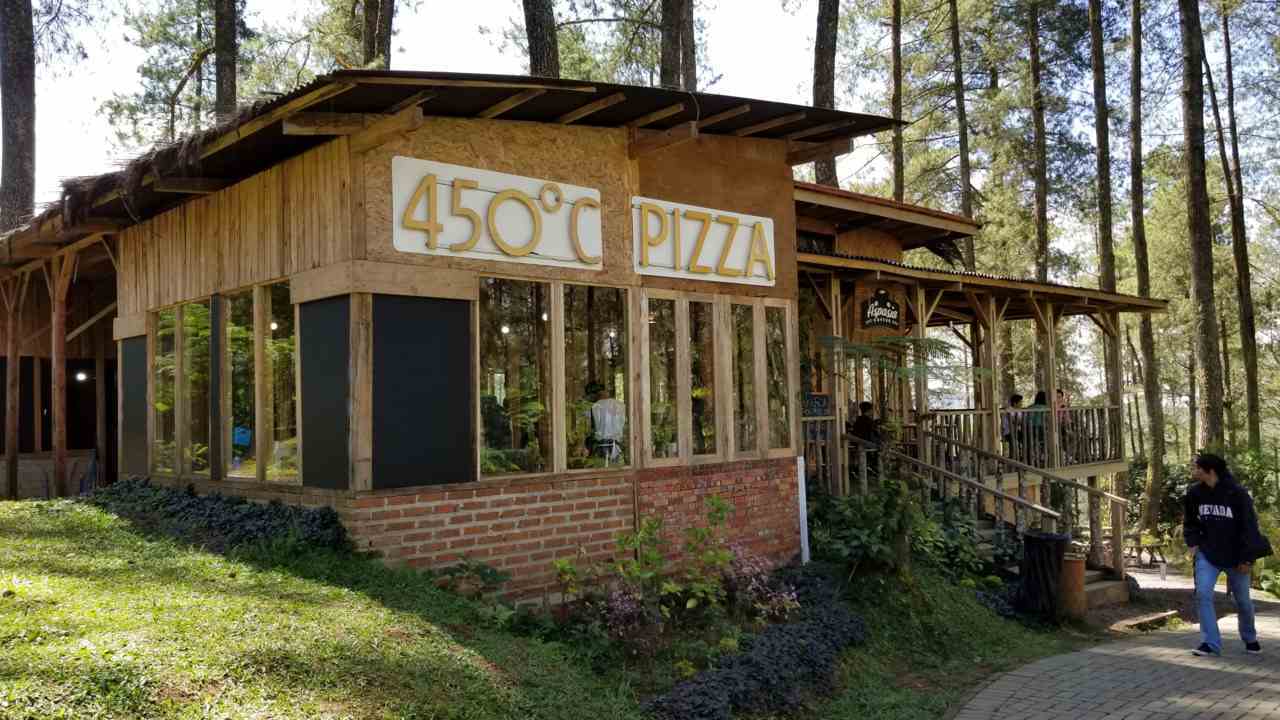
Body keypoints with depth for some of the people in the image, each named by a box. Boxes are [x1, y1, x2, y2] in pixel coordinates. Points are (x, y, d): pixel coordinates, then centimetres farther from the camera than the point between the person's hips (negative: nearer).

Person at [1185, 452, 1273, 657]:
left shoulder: (1237, 493, -16)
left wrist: (1247, 558, -12)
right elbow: (1189, 521, 12)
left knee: (1243, 600, 12)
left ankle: (1250, 639, 37)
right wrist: (1193, 542, 0)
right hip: (1207, 554, 2)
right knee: (1203, 594, -12)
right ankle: (1210, 643, -6)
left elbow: (1249, 525, -12)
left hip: (1235, 556, -2)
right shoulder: (1194, 493, -5)